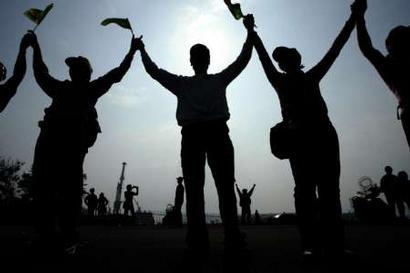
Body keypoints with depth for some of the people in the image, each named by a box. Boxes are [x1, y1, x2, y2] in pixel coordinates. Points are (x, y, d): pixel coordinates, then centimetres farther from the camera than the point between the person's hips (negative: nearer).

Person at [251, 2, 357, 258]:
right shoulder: (280, 81, 16)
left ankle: (334, 244, -5)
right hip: (300, 136, -2)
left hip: (323, 134, 2)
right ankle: (311, 244, -6)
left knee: (329, 189, -5)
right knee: (305, 189, -5)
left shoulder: (312, 77, 21)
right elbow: (264, 56, 11)